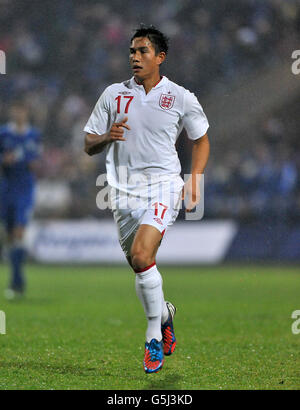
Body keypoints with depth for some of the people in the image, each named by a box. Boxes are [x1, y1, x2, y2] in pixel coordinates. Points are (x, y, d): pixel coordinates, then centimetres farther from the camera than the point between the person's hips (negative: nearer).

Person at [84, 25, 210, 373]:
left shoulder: (181, 98, 1)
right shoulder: (114, 94, 7)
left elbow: (201, 139, 14)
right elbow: (89, 145, 10)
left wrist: (194, 178, 0)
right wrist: (107, 137, -13)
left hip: (162, 187, -4)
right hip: (124, 189, 4)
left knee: (141, 257, -23)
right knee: (139, 266, 9)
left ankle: (154, 334, -9)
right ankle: (164, 313, 39)